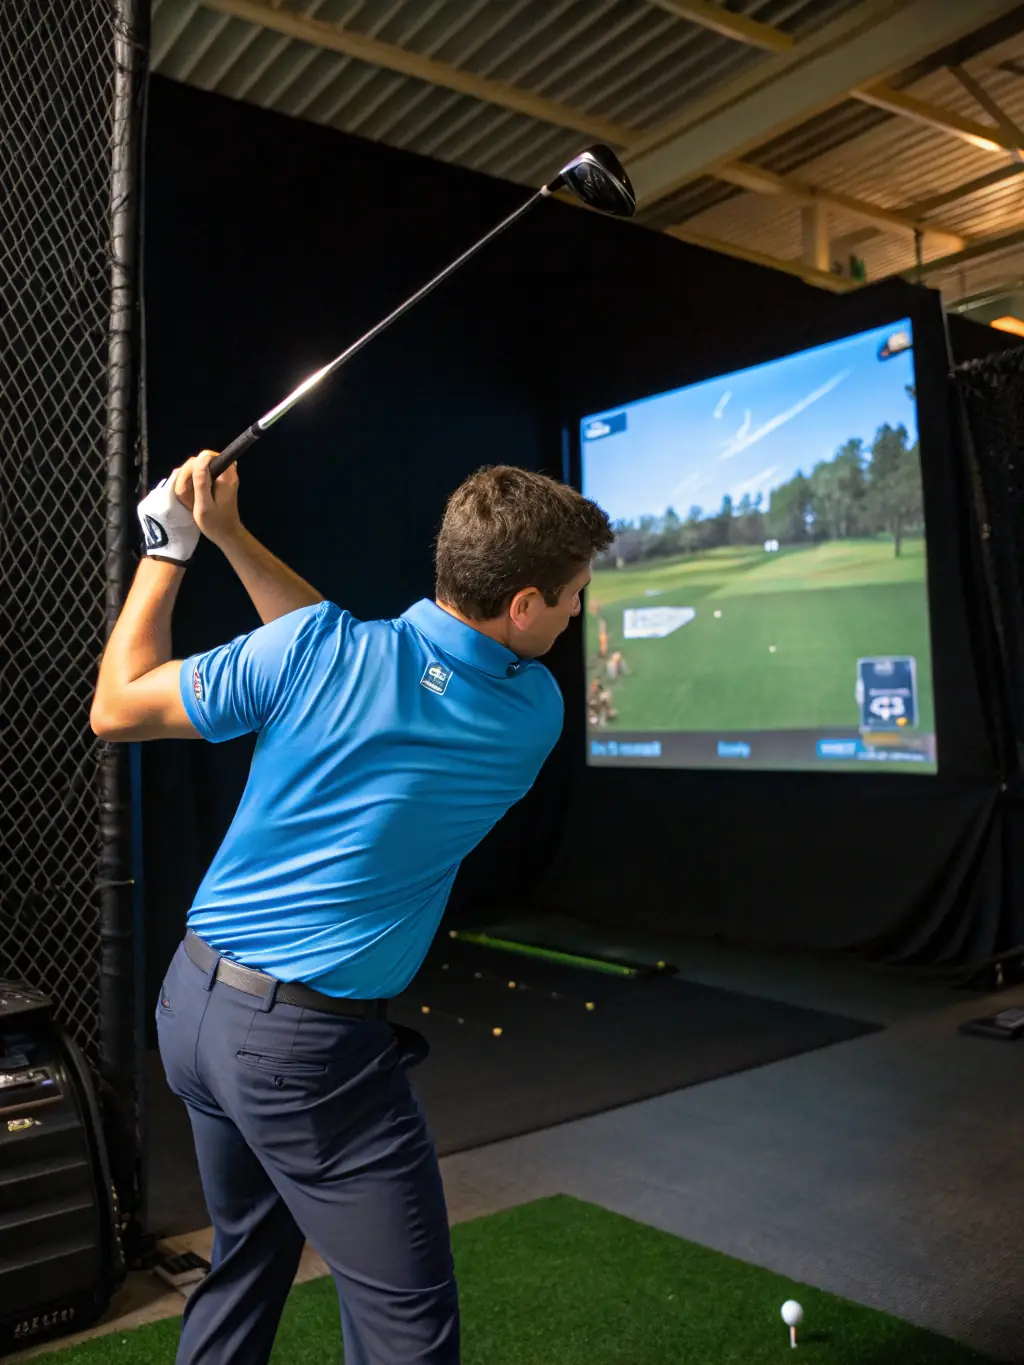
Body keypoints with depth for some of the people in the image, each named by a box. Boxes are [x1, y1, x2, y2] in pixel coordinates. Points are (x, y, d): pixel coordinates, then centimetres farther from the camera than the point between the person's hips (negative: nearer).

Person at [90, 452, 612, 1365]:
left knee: (245, 1266, 27)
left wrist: (170, 546, 8)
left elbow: (116, 708, 1)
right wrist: (231, 538, 5)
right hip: (308, 1048, -5)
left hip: (192, 1004, 5)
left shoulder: (314, 646, -11)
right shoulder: (535, 716, -9)